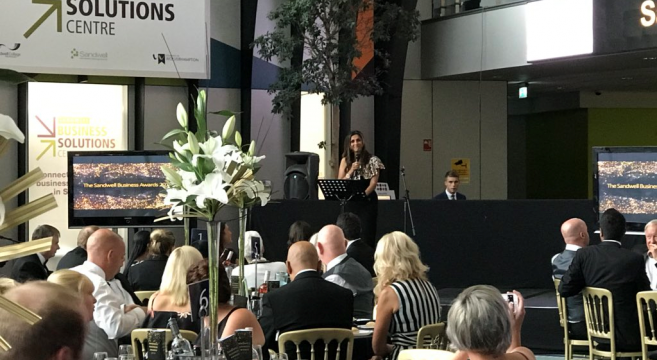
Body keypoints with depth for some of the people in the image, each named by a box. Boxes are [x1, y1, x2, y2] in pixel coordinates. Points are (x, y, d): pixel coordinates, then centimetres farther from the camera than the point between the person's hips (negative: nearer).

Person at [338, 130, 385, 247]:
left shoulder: (372, 160, 1)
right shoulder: (345, 161, 10)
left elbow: (373, 183, -7)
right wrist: (351, 171, -9)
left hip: (367, 201, -3)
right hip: (351, 202, 3)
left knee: (367, 236, -8)